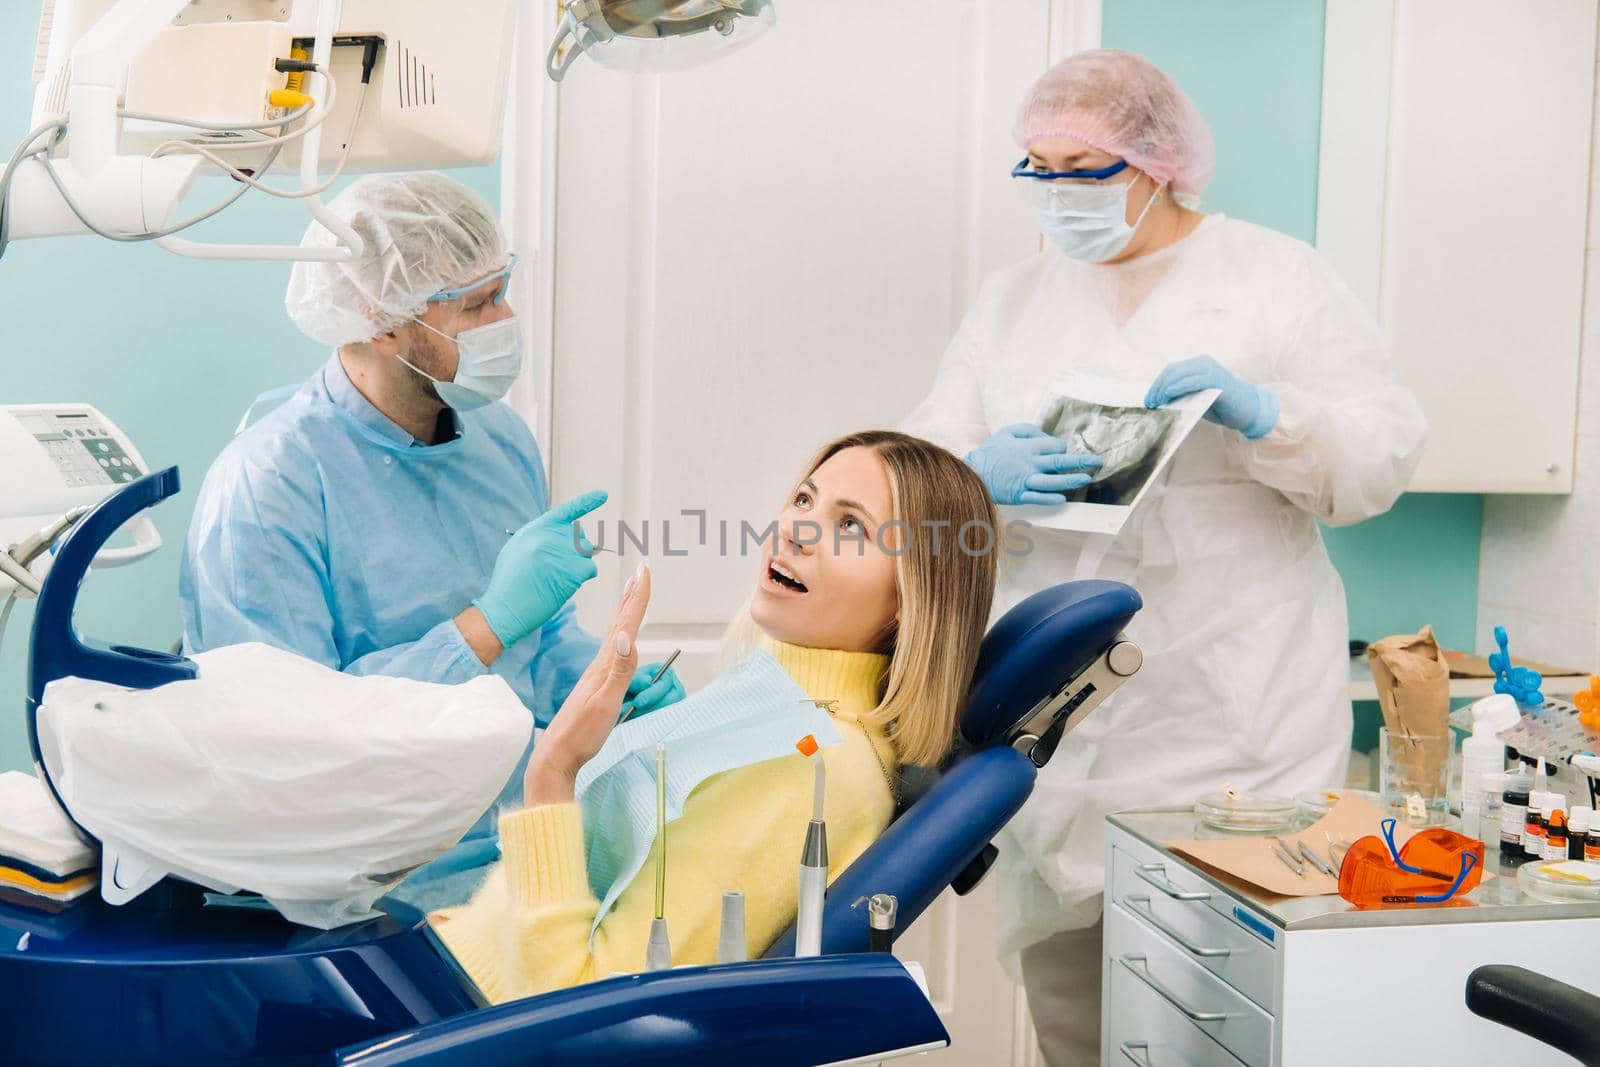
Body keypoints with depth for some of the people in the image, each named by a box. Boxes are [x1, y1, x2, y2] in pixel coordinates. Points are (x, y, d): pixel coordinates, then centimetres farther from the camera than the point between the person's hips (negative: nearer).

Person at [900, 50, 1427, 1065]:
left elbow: (1382, 457, 1)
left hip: (1236, 711, -2)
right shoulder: (1012, 299, 15)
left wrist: (1262, 412, -18)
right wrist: (981, 476, -16)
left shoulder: (1280, 276, 6)